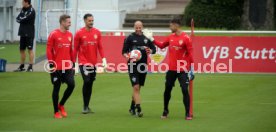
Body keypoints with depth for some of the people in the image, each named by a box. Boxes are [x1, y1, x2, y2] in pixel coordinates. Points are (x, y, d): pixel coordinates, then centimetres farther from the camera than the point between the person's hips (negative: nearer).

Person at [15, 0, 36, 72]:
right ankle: (21, 66, 18)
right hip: (23, 33, 8)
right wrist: (21, 19, -10)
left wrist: (20, 19, 0)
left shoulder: (31, 11, -12)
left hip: (29, 33, -8)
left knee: (30, 49, -6)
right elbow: (17, 19, 7)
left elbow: (24, 19, -18)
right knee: (21, 49, 10)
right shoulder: (23, 9, 13)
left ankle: (30, 67, -5)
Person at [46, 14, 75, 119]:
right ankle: (56, 112, 13)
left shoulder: (70, 35, 10)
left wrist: (73, 63, 14)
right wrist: (51, 64, -12)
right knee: (56, 88, 2)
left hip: (68, 67, 5)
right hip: (57, 67, -5)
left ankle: (61, 105, 14)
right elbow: (49, 50, -8)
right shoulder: (54, 34, -8)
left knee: (71, 85, -8)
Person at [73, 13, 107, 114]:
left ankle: (87, 106, 20)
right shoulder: (79, 33, -5)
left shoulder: (97, 32, 4)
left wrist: (103, 59, -4)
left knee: (90, 84, 10)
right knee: (87, 81, -16)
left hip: (93, 63, 4)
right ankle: (85, 106, -7)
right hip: (83, 62, -4)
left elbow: (100, 47, 7)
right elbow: (75, 49, 0)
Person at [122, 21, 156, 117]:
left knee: (138, 88, 13)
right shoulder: (130, 38, -2)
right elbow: (124, 51, 0)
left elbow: (154, 49, 11)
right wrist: (127, 56, -21)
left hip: (143, 65, 4)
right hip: (133, 65, -4)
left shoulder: (146, 38, 6)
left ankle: (132, 108, 28)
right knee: (136, 87, -12)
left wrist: (150, 51, -12)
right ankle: (138, 109, -13)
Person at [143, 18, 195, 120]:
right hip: (171, 69, 6)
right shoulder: (171, 37, 8)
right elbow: (162, 45, 21)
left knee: (185, 90, -7)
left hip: (183, 70, -6)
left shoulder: (186, 38, -10)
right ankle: (165, 111, 25)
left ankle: (188, 113, -2)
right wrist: (151, 39, 17)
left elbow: (190, 54, -11)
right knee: (167, 90, 10)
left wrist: (191, 69, -13)